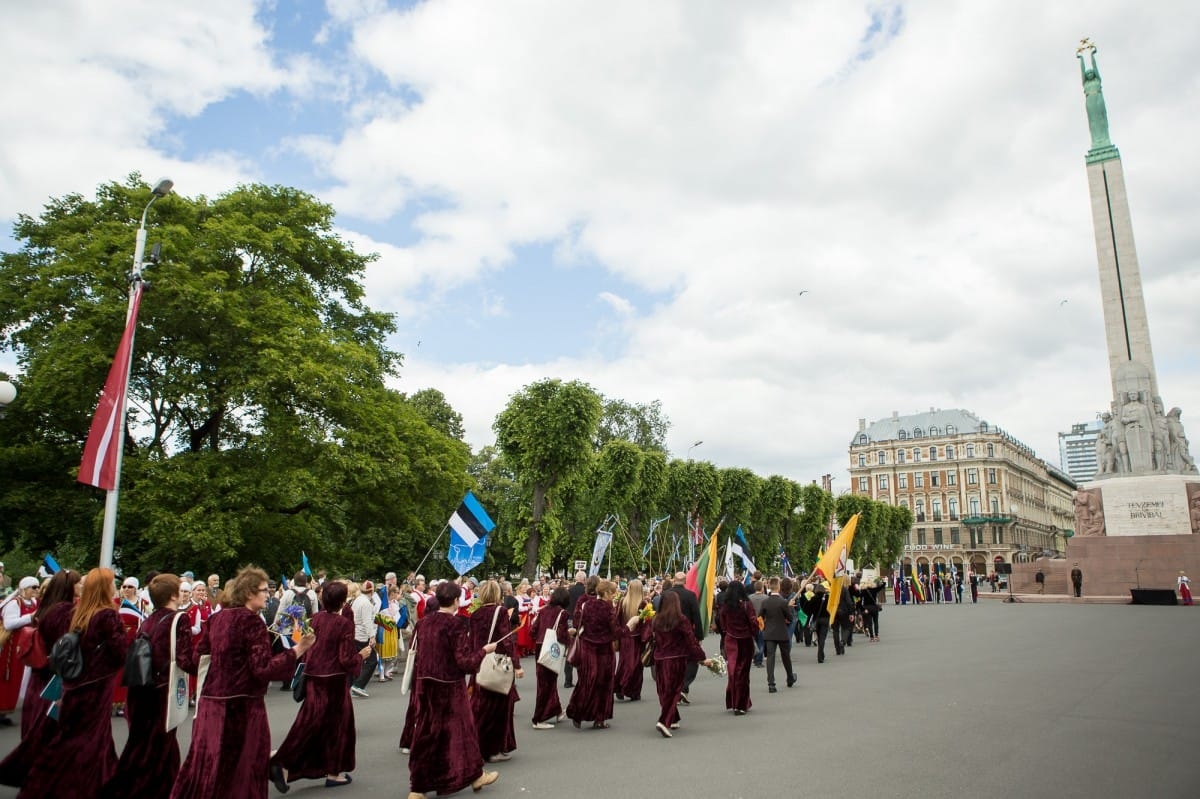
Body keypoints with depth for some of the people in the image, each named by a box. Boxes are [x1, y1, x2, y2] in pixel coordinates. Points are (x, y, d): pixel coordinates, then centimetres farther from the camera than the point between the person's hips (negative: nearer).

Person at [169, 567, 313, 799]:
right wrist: (297, 650, -19)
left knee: (205, 764, 14)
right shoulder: (252, 621, -15)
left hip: (210, 701, 7)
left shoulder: (216, 618, 7)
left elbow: (199, 655, 16)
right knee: (245, 770, 5)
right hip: (242, 705, -7)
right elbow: (264, 668, -21)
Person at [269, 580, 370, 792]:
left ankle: (284, 764, 0)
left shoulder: (316, 618, 0)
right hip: (334, 680, -5)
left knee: (310, 722, 13)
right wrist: (361, 655, 2)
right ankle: (333, 772, 19)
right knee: (336, 723, 10)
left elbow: (307, 647, 9)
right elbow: (346, 659, -15)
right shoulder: (344, 624, -16)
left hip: (313, 678, 5)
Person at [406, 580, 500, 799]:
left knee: (426, 734, 13)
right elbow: (465, 660, -18)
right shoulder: (456, 624, -17)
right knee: (460, 729, 12)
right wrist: (484, 650, -4)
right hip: (449, 687, -5)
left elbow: (415, 652, 8)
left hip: (425, 684, 5)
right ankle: (474, 775, 30)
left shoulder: (424, 622, 1)